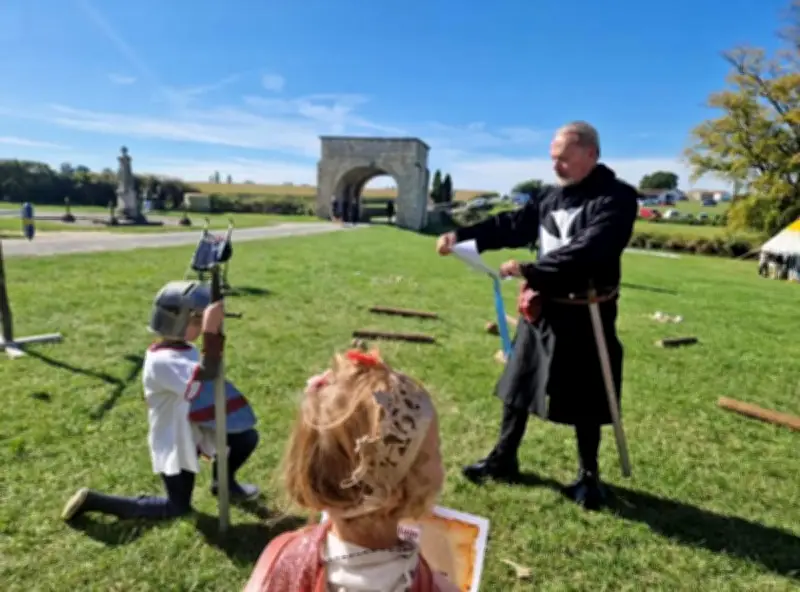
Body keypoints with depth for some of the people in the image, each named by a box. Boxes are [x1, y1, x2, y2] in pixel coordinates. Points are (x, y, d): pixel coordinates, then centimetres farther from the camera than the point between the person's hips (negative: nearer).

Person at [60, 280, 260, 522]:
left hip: (195, 430, 8)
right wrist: (211, 333, -52)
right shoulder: (161, 361, -30)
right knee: (178, 509, 6)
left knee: (247, 436, 2)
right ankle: (92, 501, 13)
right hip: (173, 443, -8)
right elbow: (204, 378, -45)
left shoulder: (187, 349, 0)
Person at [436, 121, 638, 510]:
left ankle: (589, 476, 32)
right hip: (541, 310, 7)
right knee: (518, 386, 15)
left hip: (584, 316, -6)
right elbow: (512, 225, 7)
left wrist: (530, 269, -28)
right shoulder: (550, 196, 8)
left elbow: (586, 251, -27)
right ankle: (503, 460, 34)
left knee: (584, 401, 8)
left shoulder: (617, 198, -14)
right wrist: (461, 236, -4)